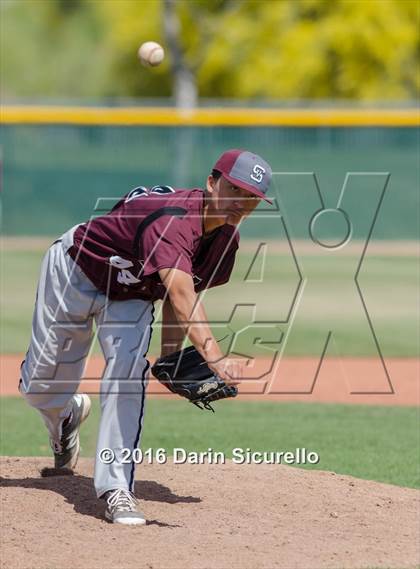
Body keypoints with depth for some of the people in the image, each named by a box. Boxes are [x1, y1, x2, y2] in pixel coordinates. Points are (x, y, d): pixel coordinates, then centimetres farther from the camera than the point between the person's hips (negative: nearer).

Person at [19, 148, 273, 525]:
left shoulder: (226, 239, -14)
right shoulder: (172, 221, -40)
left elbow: (178, 294, 1)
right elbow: (180, 293, -56)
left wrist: (170, 356, -7)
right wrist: (212, 354, -69)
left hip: (130, 295, 5)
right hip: (74, 273, -5)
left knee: (127, 377, -21)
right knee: (39, 388, 6)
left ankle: (116, 487, -17)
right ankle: (67, 414, 43)